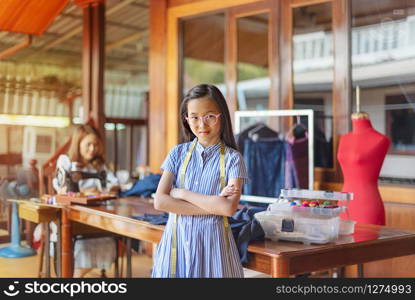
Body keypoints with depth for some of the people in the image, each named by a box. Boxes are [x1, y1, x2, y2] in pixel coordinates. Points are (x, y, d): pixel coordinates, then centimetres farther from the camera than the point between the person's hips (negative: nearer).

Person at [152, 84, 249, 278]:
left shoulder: (232, 158, -4)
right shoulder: (178, 153, 2)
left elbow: (229, 207, -17)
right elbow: (160, 202, -8)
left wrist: (182, 193, -11)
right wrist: (213, 205, -13)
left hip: (213, 240, -2)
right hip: (177, 238, 2)